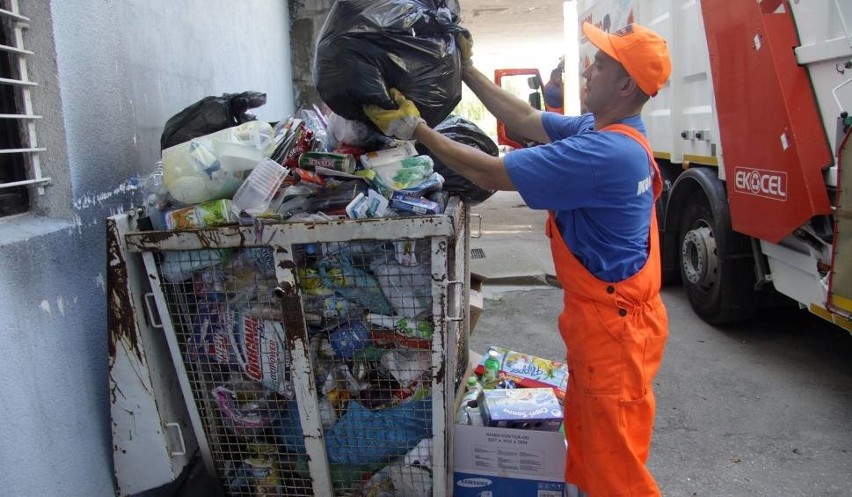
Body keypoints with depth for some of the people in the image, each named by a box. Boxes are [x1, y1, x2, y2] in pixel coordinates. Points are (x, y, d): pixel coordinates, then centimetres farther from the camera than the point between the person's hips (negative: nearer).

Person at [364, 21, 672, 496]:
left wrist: (414, 128, -16)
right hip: (600, 314, 10)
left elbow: (490, 173, -25)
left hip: (615, 324, -10)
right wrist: (467, 69, 10)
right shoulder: (602, 131, 4)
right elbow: (527, 120, 9)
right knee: (585, 438, 25)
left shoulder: (604, 151, -28)